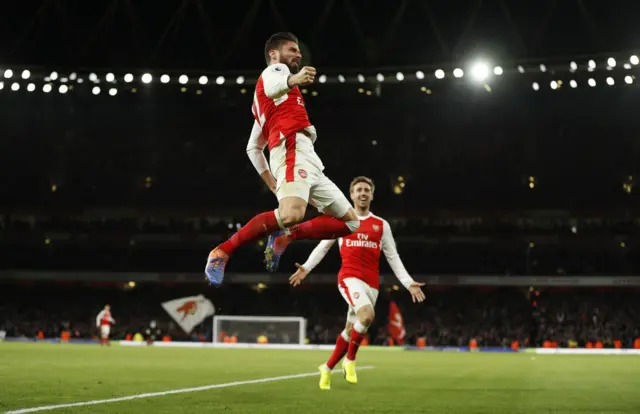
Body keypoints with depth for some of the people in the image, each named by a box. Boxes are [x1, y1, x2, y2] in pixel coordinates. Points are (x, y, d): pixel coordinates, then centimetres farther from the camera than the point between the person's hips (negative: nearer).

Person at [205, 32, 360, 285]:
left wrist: (271, 182, 29)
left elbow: (253, 147, 36)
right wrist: (292, 80, -41)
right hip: (293, 149, -10)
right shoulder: (274, 70, 10)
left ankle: (286, 236, 0)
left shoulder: (262, 105, 36)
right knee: (291, 215, -35)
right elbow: (271, 85, -18)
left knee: (350, 222, 8)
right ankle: (222, 252, -24)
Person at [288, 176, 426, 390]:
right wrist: (306, 268, 1)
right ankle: (350, 360, -8)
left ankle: (327, 368, 23)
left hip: (371, 283, 3)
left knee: (351, 330, 4)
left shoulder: (382, 225, 12)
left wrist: (409, 283, 4)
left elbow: (393, 258, 13)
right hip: (349, 277, -3)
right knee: (367, 316, -28)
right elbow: (323, 246, 14)